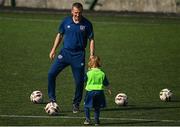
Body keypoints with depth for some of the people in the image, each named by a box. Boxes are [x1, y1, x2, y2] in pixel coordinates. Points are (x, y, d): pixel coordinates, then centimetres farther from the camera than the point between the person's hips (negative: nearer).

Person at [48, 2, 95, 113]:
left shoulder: (87, 24, -5)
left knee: (79, 81, -1)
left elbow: (91, 40, 1)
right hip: (65, 52, 2)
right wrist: (54, 50, 8)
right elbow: (60, 35, 12)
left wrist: (92, 55, -6)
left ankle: (76, 104, 16)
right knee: (51, 74, -10)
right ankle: (52, 99, 3)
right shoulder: (66, 21, 1)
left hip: (78, 55, -2)